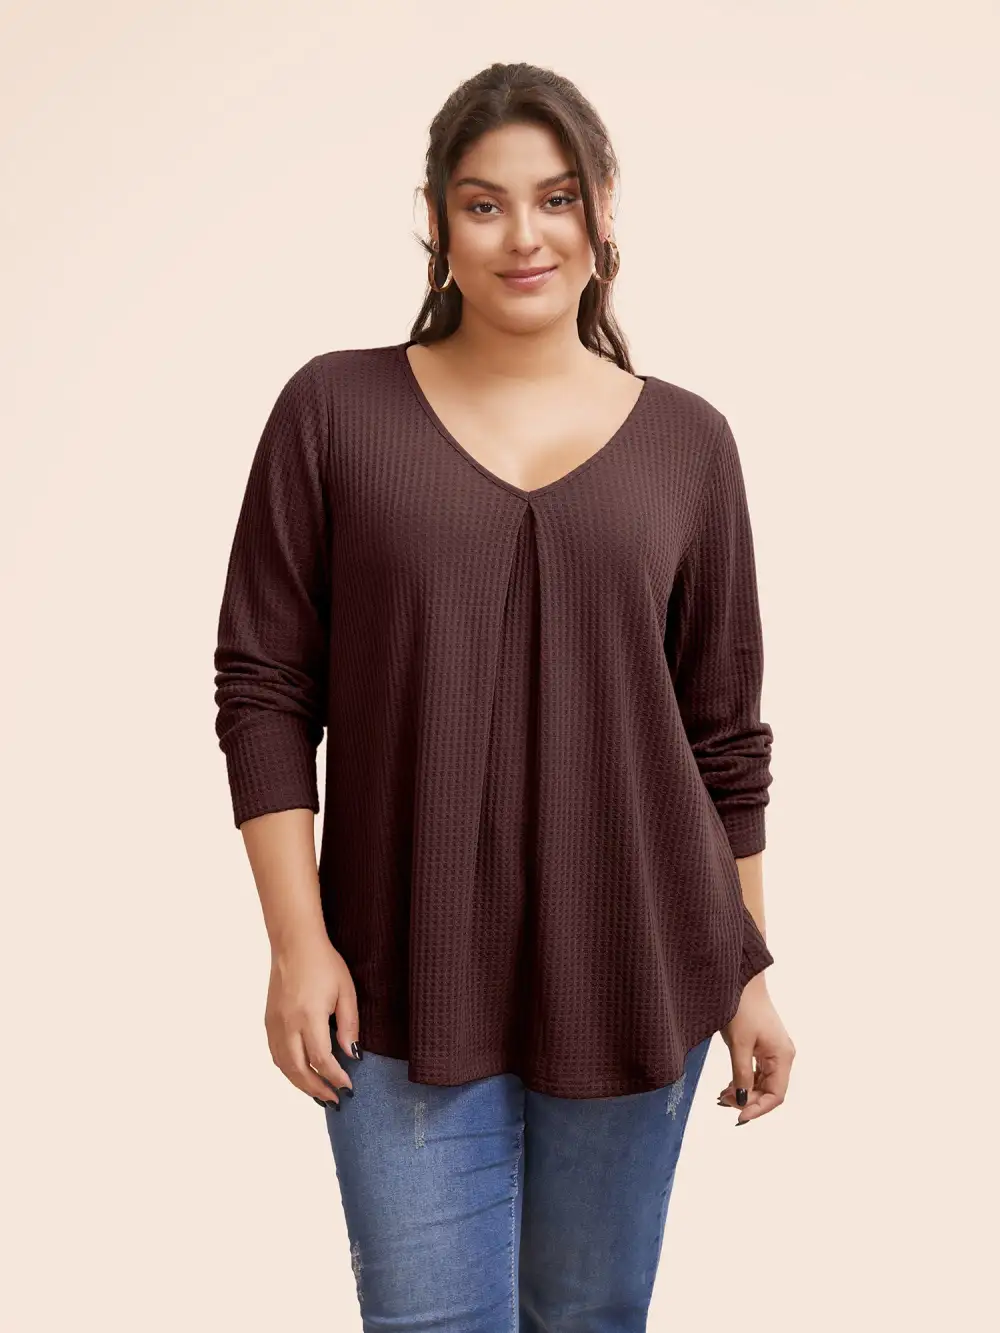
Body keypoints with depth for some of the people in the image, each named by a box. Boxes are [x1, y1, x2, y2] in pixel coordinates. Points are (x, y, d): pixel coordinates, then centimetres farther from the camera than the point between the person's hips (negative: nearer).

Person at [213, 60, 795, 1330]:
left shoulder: (686, 440, 3)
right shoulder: (334, 409, -2)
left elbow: (724, 733, 6)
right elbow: (263, 683, -1)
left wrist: (748, 971, 8)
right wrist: (297, 938, -8)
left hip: (632, 977, 2)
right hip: (405, 984, -1)